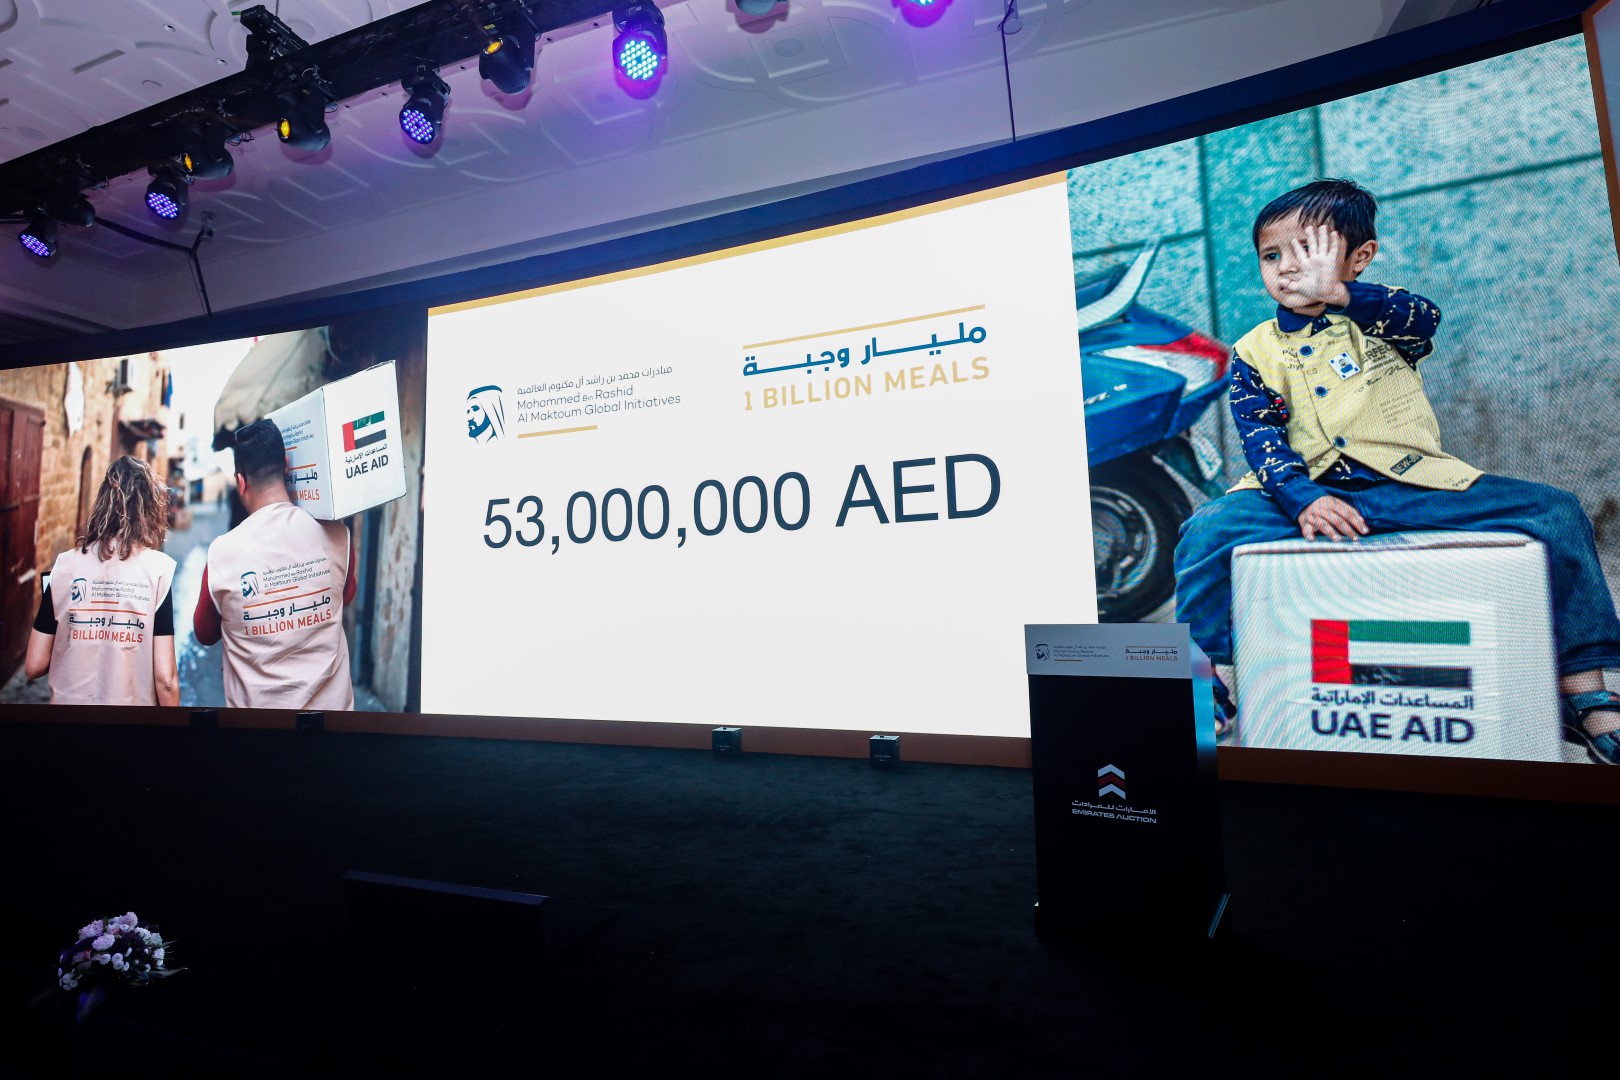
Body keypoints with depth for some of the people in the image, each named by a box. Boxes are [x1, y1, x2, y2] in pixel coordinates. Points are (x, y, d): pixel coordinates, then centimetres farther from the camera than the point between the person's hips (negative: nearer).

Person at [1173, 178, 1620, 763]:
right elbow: (1262, 441, -5)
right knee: (1207, 530, -28)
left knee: (1555, 511, -14)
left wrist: (1333, 290, -22)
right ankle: (1212, 681, -18)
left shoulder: (1377, 317, 13)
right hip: (1306, 490, -2)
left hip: (1411, 483, 2)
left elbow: (1425, 317, -12)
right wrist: (1303, 499, -21)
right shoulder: (1254, 353, 7)